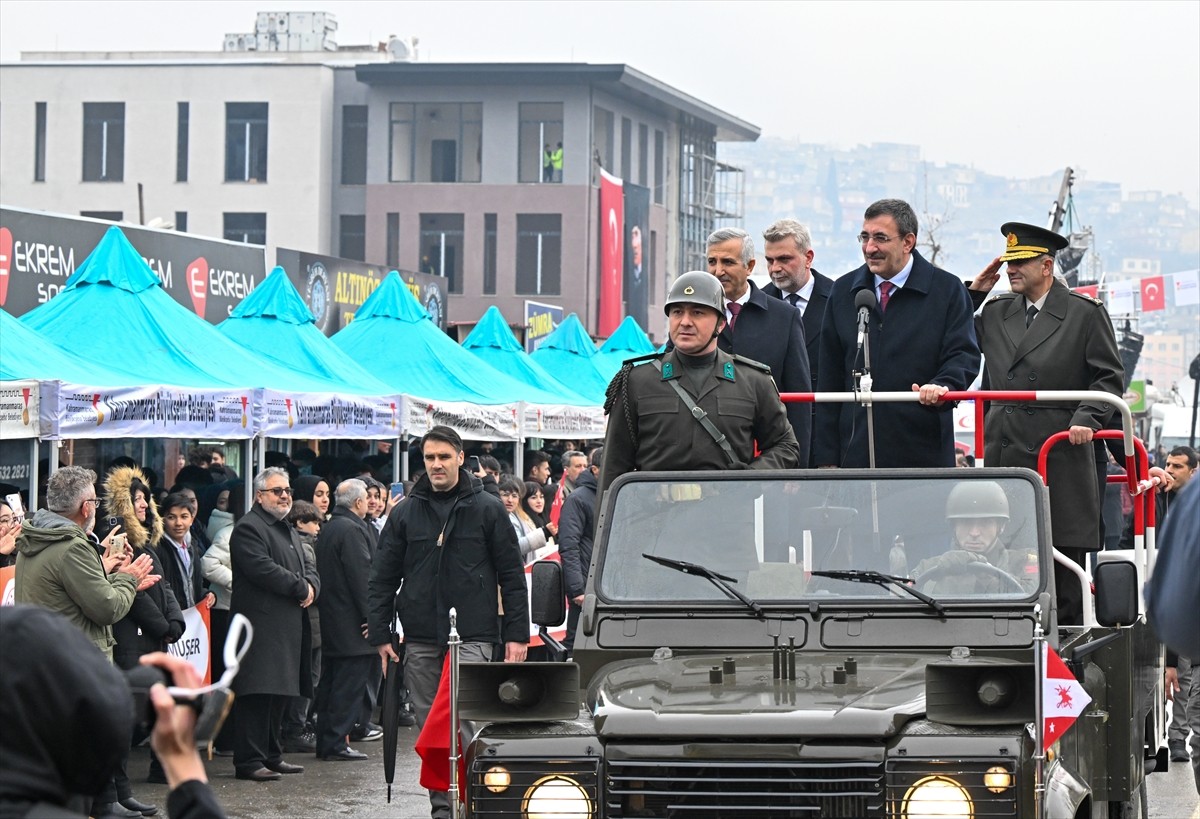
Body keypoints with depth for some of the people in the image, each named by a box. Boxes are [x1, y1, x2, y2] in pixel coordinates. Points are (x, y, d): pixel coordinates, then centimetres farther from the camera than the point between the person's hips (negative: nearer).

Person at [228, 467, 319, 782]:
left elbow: (307, 567, 23)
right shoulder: (249, 528, -9)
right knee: (257, 694, -11)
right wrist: (300, 588, -14)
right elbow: (263, 569, -20)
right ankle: (248, 760, -10)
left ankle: (271, 755, 19)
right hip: (260, 624, -10)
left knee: (279, 694, 12)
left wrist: (310, 586, 0)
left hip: (287, 628, 10)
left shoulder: (287, 530, 23)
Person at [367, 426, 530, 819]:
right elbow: (382, 577, 12)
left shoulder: (487, 509, 4)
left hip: (472, 636, -3)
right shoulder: (406, 513, 10)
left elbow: (512, 576, 4)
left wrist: (516, 634, -2)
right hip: (420, 639, 3)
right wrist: (379, 634, 4)